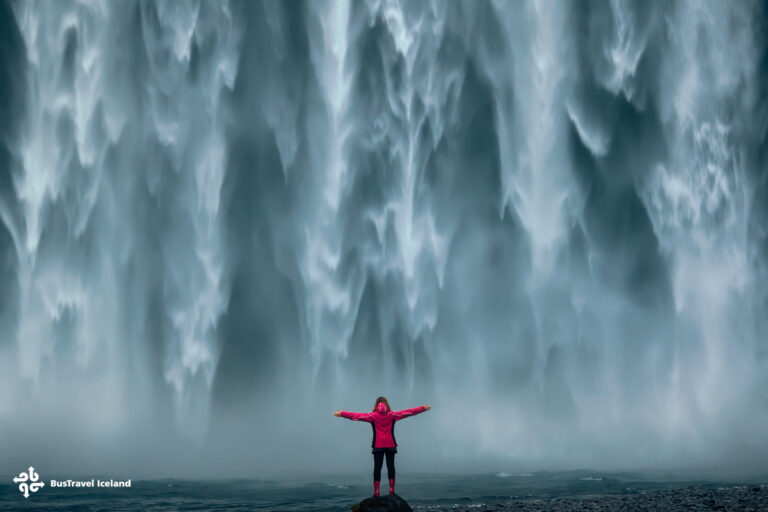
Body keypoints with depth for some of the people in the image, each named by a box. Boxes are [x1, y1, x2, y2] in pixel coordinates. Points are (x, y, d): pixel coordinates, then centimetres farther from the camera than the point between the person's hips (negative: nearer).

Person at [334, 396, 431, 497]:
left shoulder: (373, 416, 0)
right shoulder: (392, 415, 2)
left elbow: (356, 415, 0)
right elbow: (408, 412, 5)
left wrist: (341, 414, 6)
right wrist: (423, 408, 11)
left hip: (377, 446, 0)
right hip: (390, 445, 1)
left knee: (377, 467, 1)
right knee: (391, 466, 4)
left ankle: (376, 491, -2)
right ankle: (391, 489, -2)